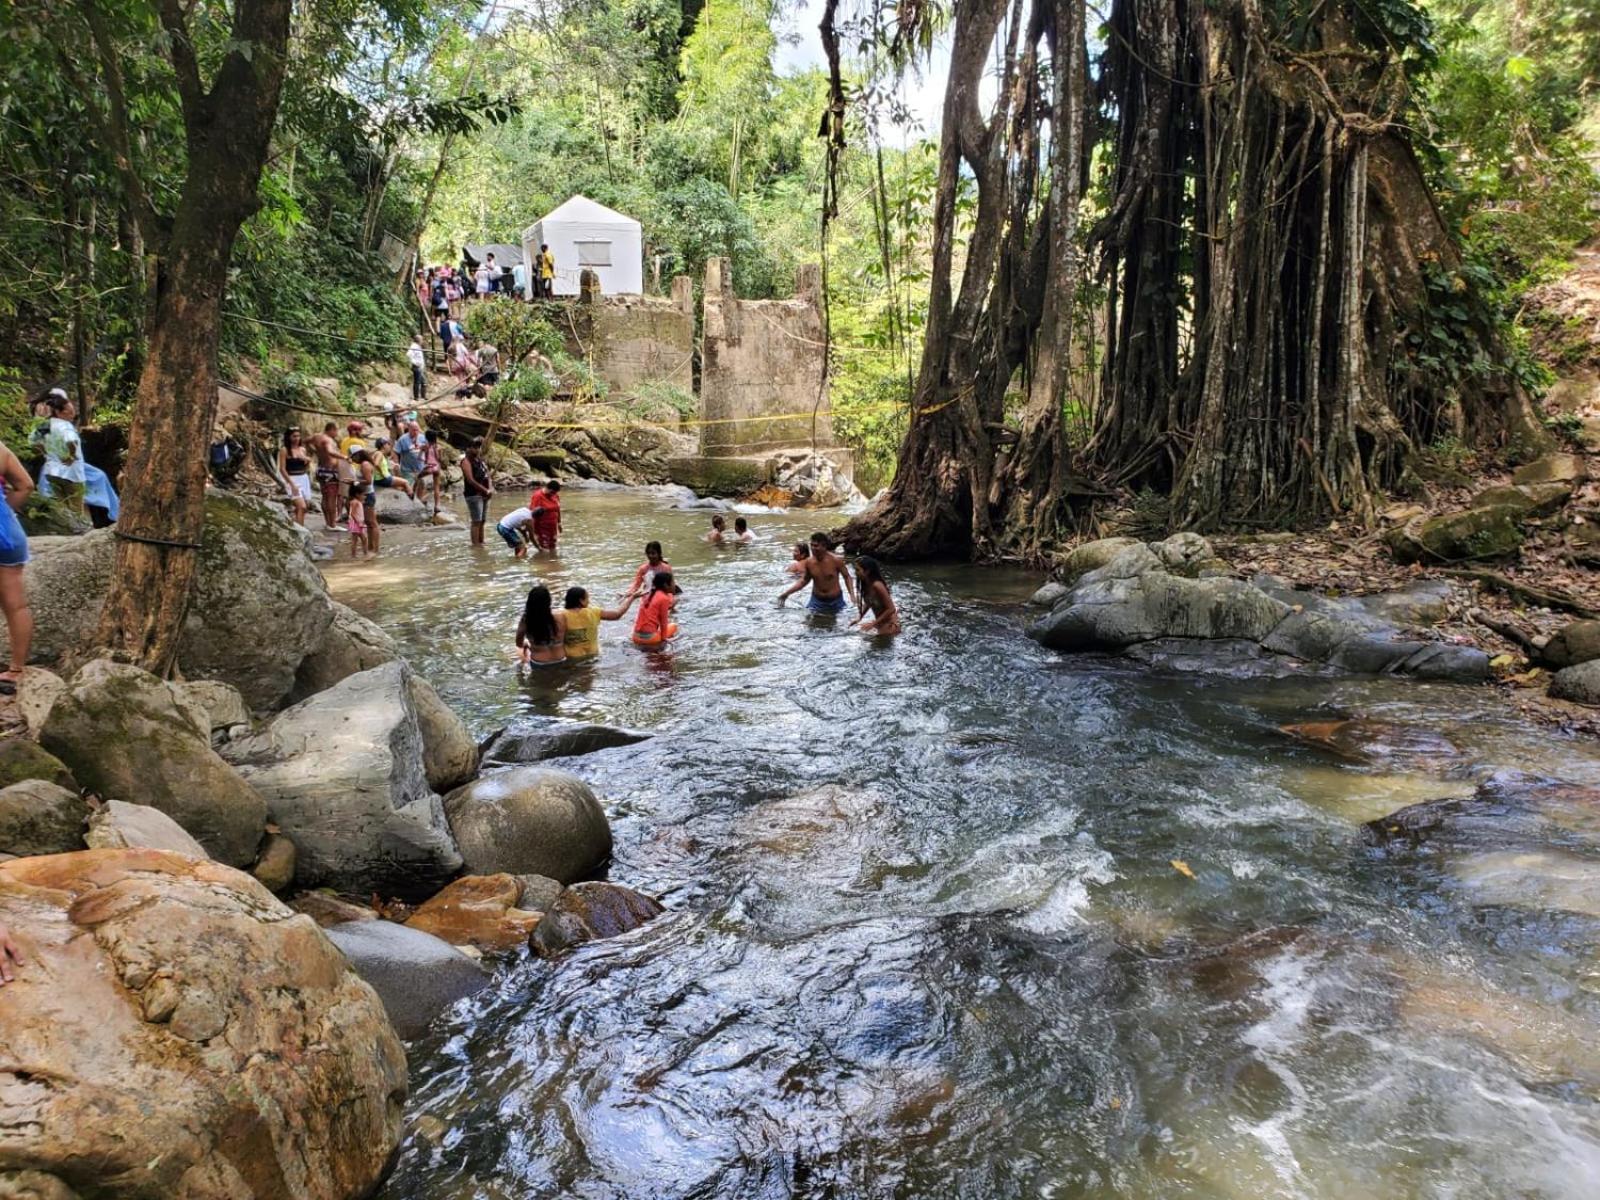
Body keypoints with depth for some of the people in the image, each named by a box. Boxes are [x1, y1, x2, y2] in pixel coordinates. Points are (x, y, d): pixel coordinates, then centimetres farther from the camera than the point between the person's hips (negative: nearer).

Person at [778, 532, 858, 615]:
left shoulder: (835, 560, -17)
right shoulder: (809, 562, -9)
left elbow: (847, 577, -3)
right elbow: (804, 580, 8)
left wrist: (852, 595, -15)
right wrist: (787, 593, 4)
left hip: (835, 602, -1)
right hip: (816, 601, 2)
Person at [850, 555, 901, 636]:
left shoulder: (877, 585, -29)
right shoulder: (865, 584, -4)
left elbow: (891, 609, -25)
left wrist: (873, 623, -23)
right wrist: (859, 618, 1)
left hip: (889, 624, -8)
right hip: (879, 622, 8)